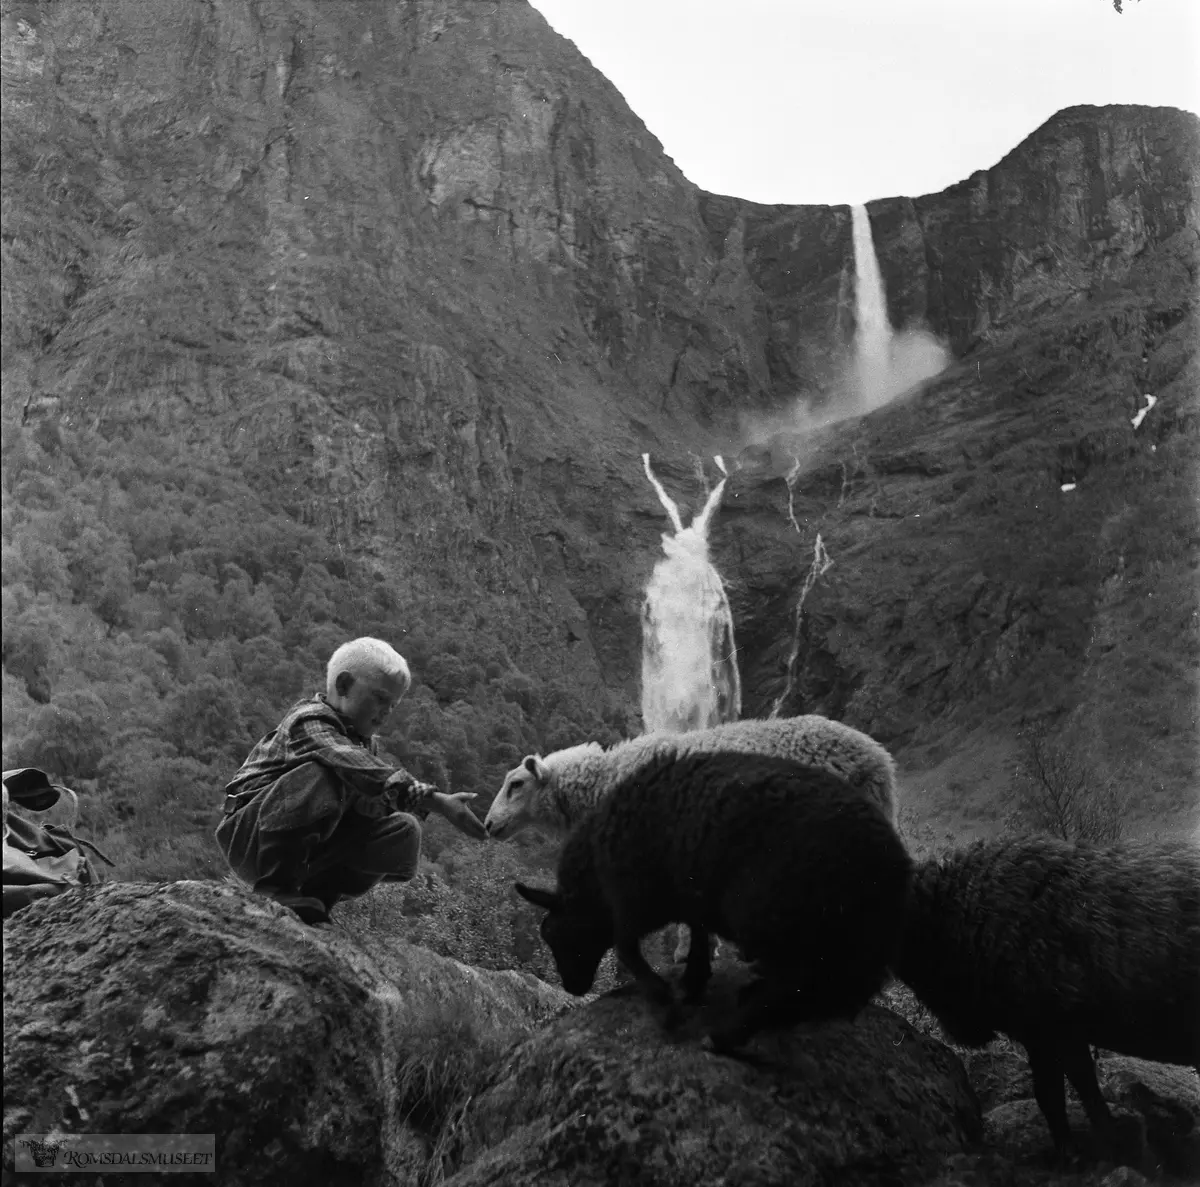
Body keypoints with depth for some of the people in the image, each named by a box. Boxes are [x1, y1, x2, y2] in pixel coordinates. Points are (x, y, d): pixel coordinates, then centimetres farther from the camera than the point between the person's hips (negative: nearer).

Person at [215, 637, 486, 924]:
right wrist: (437, 801, -42)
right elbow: (362, 770, -36)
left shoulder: (367, 743, 12)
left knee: (403, 832, -10)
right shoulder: (309, 720, -19)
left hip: (311, 845, 8)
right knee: (319, 776, -35)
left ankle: (317, 891, -1)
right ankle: (276, 885, -23)